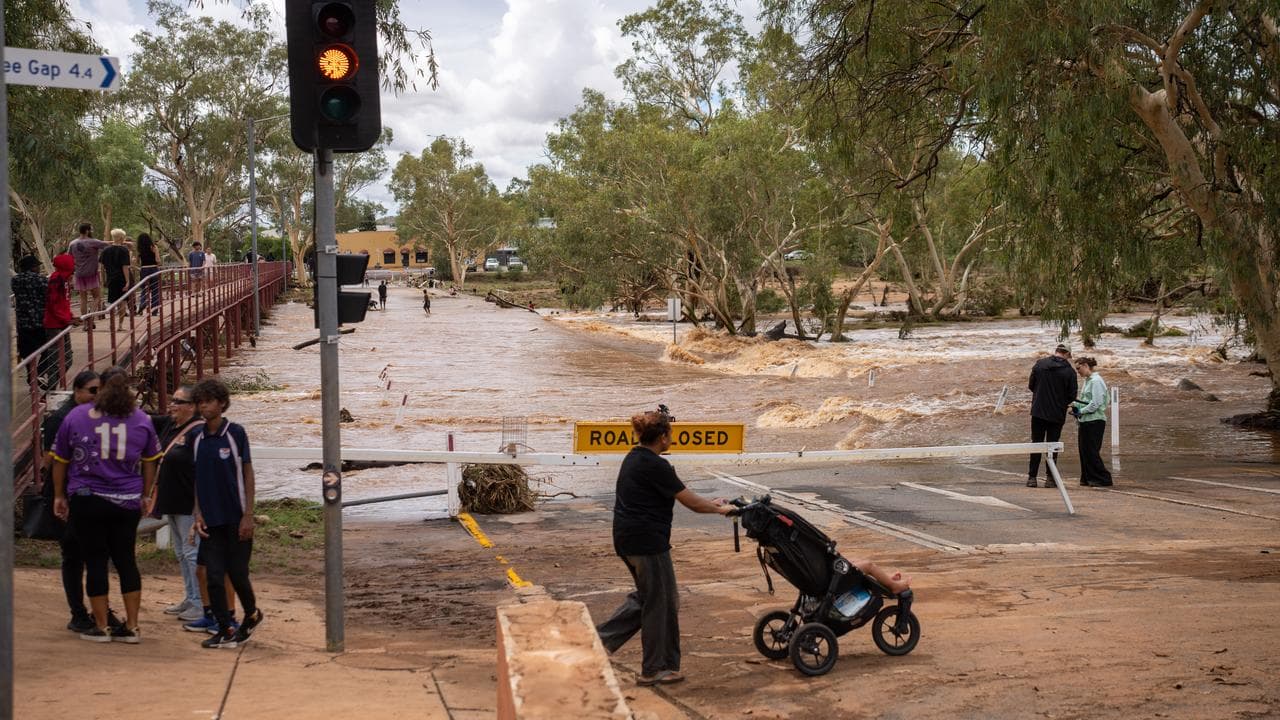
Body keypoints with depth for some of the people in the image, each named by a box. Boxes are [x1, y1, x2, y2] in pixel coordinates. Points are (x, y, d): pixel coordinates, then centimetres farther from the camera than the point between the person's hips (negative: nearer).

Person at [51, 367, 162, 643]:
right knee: (126, 560, 10)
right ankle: (131, 627, 12)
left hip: (86, 501, -2)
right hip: (127, 502, 2)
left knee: (95, 562, 5)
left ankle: (101, 628, 11)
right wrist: (145, 496, 24)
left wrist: (59, 496, 17)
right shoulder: (141, 420, 5)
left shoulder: (76, 416, 0)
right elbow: (150, 463, 14)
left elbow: (60, 461, 7)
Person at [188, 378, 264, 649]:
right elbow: (196, 478, 9)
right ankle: (224, 631, 9)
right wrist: (198, 514, 1)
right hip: (210, 520, 3)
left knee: (237, 573, 2)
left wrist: (248, 515, -8)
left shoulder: (235, 433, -6)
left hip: (235, 518, -3)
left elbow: (248, 474, -4)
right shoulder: (195, 436, 4)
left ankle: (252, 614, 29)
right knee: (214, 576, 0)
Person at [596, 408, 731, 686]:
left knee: (646, 595, 21)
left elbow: (682, 495, 18)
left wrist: (710, 503, 19)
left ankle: (601, 637, 15)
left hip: (626, 538, 9)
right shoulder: (655, 466, -18)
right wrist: (720, 509, 1)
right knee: (661, 602, 4)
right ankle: (654, 670, 14)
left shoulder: (633, 459, 11)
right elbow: (690, 502, -14)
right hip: (648, 541, -9)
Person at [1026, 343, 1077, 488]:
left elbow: (1031, 386, 5)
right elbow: (1072, 396, -4)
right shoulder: (1069, 371, -7)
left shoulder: (1040, 364, -2)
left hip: (1038, 411, 1)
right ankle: (1050, 478, 7)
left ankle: (1032, 477, 6)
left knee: (1036, 443, 8)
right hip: (1057, 414, -1)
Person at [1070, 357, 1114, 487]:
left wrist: (1081, 411, -12)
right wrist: (1075, 404, 5)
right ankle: (1088, 478, 14)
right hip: (1085, 421, 9)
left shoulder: (1096, 381, -13)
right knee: (1084, 450, 9)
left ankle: (1103, 479, -1)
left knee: (1092, 451, -7)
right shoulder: (1087, 381, 16)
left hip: (1095, 421, -9)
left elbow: (1096, 403, -19)